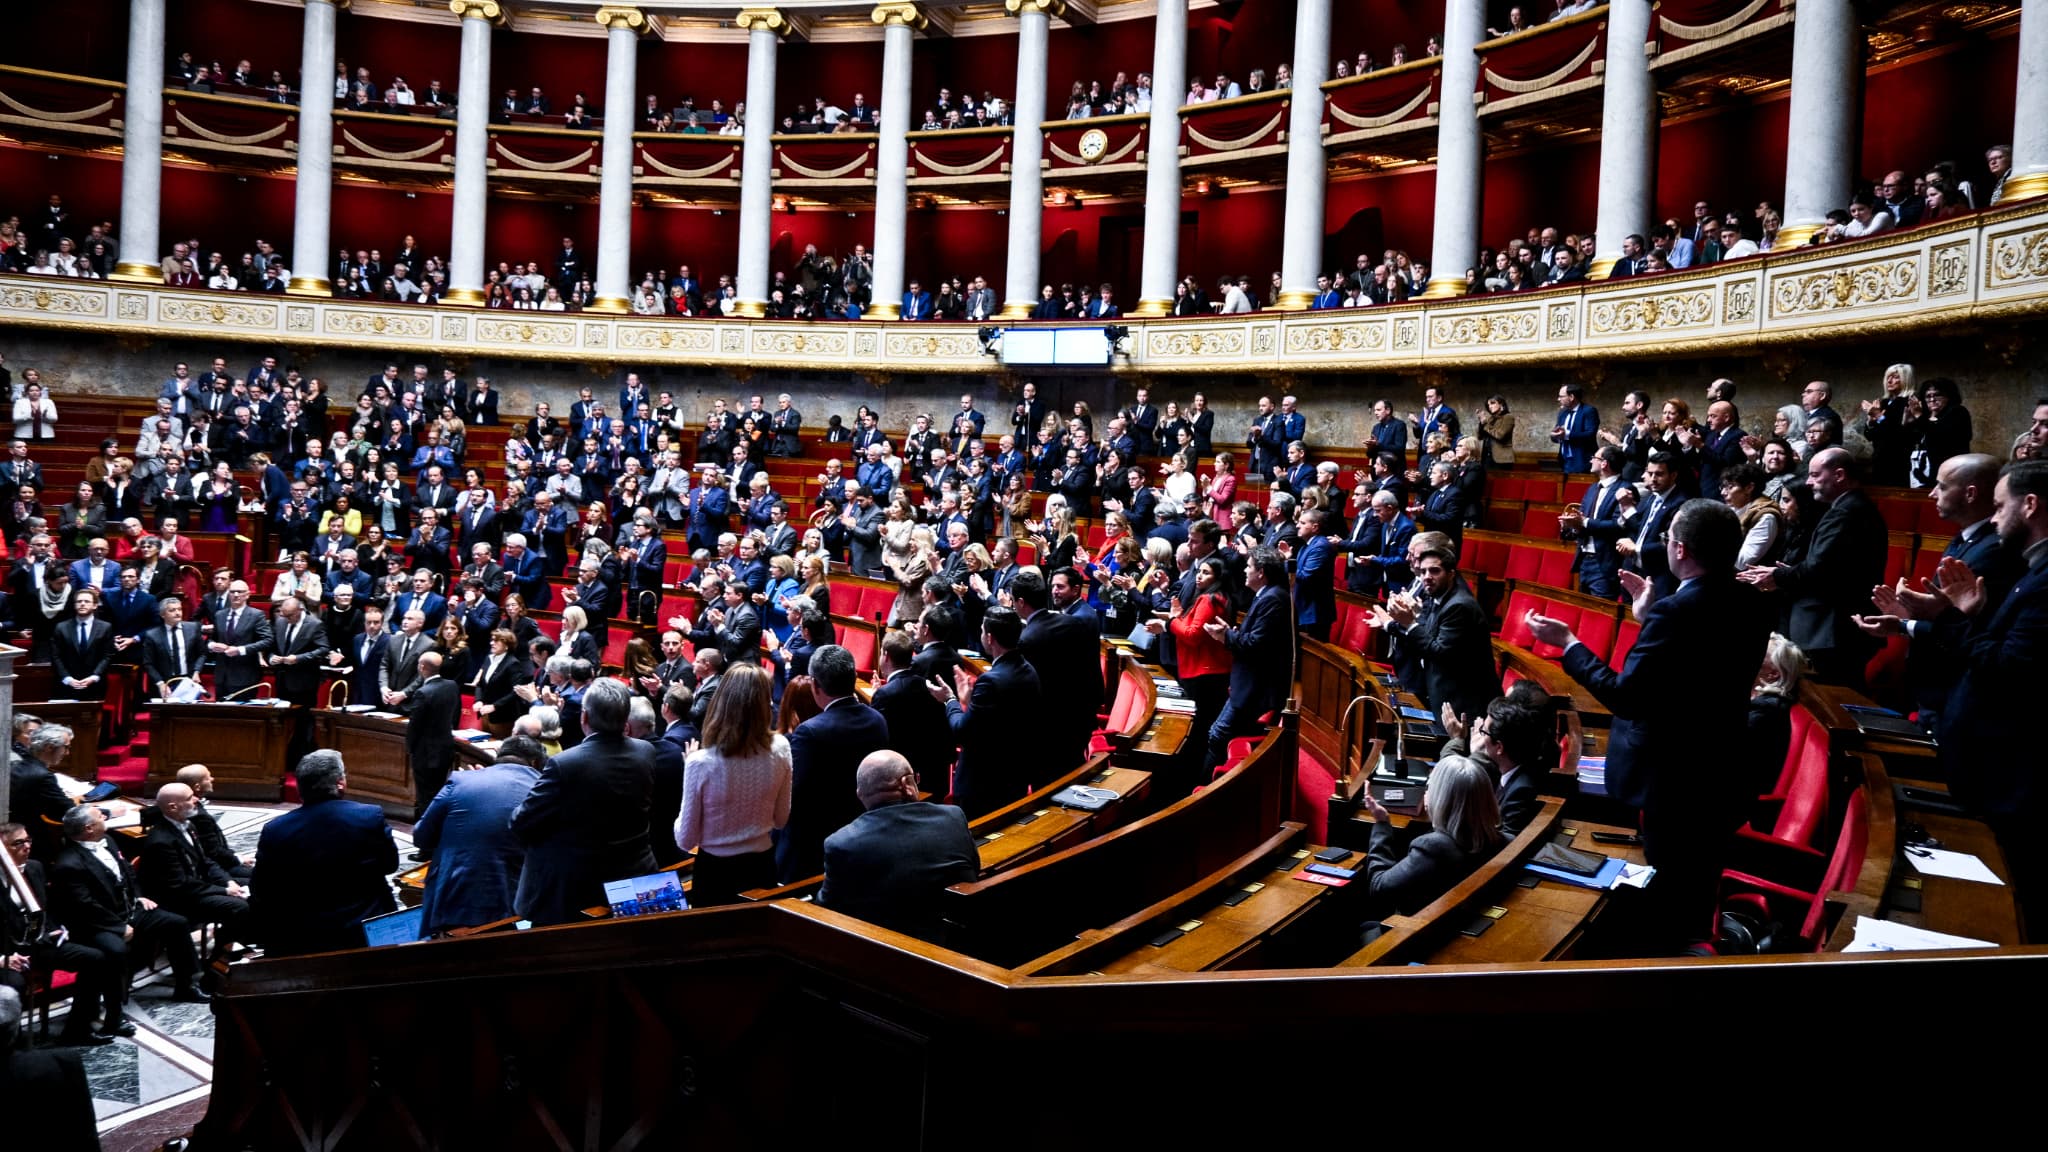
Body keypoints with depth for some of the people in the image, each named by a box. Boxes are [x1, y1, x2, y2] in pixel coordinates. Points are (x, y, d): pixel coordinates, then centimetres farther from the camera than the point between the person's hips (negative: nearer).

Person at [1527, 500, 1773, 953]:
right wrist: (1651, 617, 13)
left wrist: (1568, 644, -16)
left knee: (1668, 901, 10)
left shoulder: (1675, 612, -28)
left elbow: (1625, 696, -27)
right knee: (1698, 894, 25)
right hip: (1725, 775, 8)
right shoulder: (1752, 606, -3)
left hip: (1675, 778, -8)